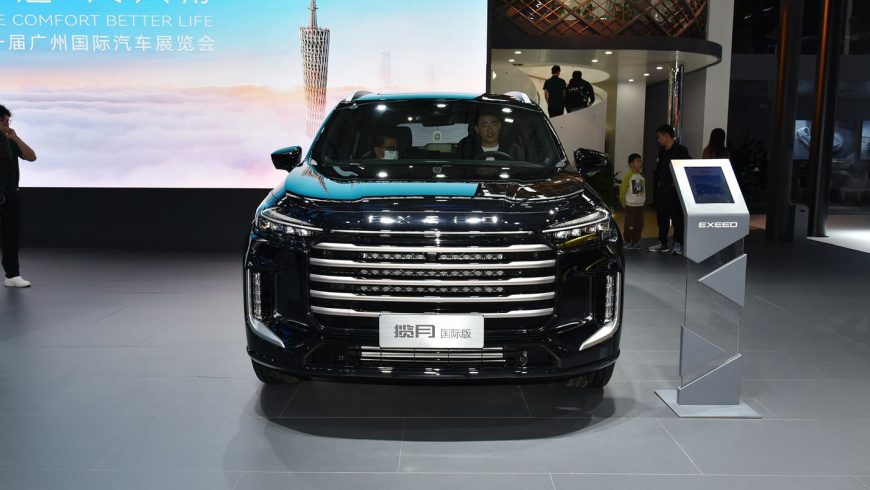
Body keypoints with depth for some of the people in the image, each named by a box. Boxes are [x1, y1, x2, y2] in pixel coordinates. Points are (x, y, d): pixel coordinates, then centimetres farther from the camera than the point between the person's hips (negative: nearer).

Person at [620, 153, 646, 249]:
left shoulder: (642, 176, 8)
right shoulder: (629, 176, -12)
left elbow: (644, 190, 15)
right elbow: (622, 189, -10)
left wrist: (645, 201, 12)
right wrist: (623, 202, -7)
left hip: (640, 205, 7)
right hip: (631, 205, -6)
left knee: (639, 225, 9)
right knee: (630, 225, -1)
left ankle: (635, 242, 20)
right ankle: (628, 242, 11)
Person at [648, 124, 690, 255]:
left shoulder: (681, 150, -8)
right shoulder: (662, 151, 14)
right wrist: (656, 181, 4)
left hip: (675, 191, -7)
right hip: (662, 190, 7)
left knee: (677, 217, -1)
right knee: (661, 217, 9)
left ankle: (677, 243, 5)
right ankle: (662, 243, 17)